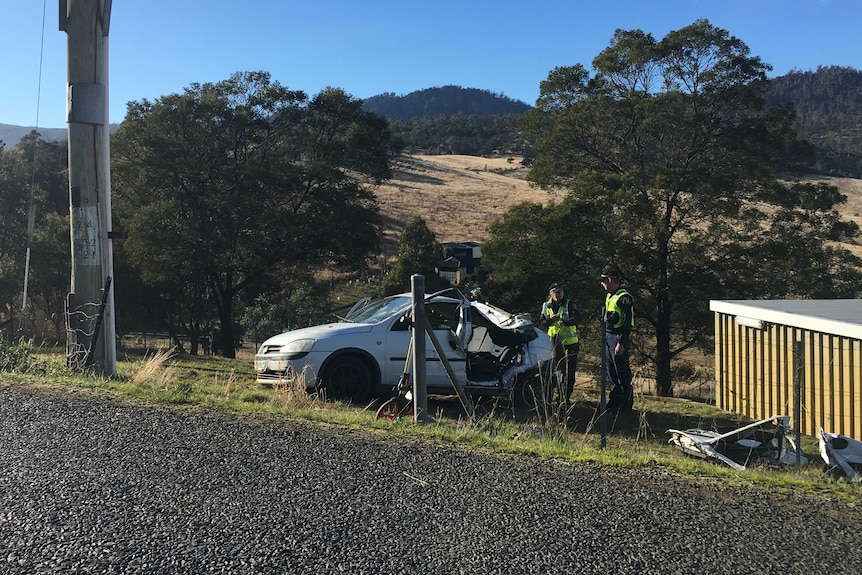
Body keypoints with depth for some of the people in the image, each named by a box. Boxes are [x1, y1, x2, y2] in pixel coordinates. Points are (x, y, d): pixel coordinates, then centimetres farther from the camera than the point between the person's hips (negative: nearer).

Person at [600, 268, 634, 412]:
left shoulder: (624, 298, -14)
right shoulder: (609, 296, 16)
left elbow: (627, 323, -18)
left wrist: (621, 343, -21)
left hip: (618, 338, -10)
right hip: (608, 338, 10)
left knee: (623, 374, -4)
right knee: (612, 373, 14)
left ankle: (626, 405, 2)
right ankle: (614, 403, 22)